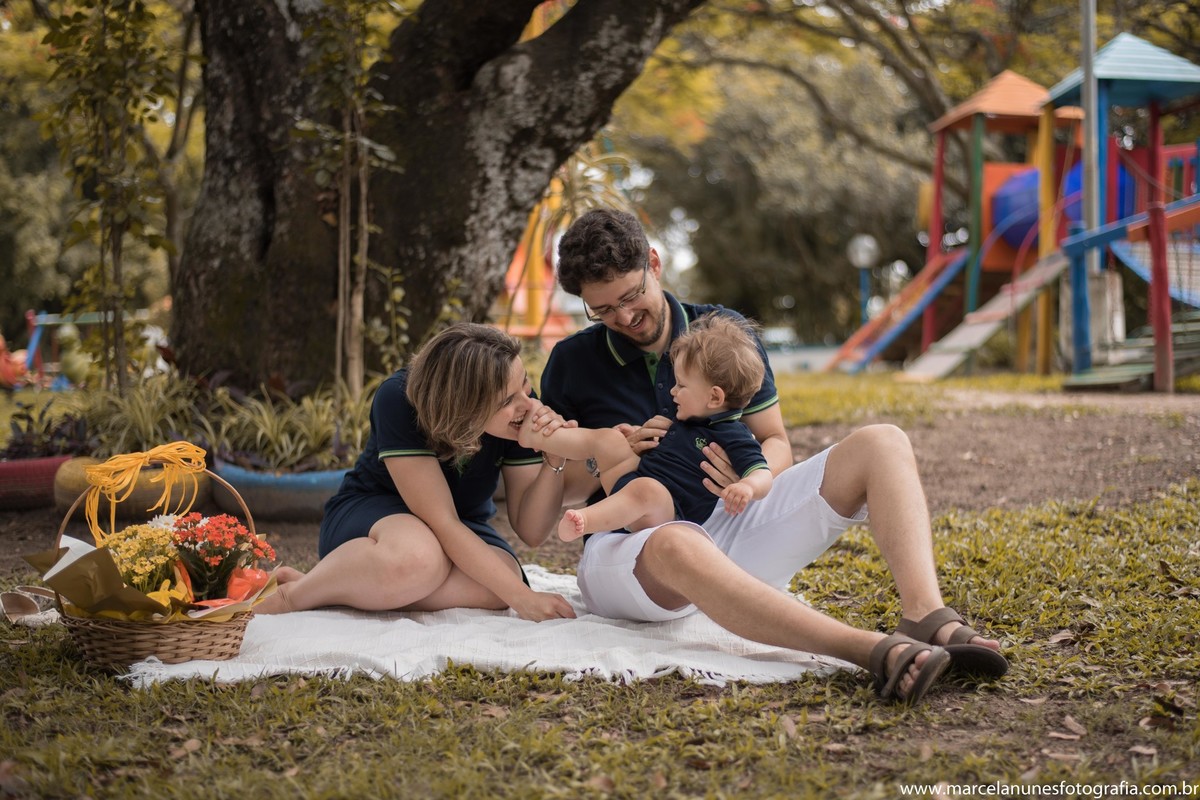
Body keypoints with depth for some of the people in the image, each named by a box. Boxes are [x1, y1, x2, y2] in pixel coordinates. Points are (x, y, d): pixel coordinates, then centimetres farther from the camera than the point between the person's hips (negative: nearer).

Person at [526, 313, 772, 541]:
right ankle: (532, 436, 12)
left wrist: (747, 486, -44)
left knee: (646, 489, -41)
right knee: (607, 438, 11)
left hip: (667, 512, -10)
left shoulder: (733, 437, -13)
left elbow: (762, 474, -24)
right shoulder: (688, 419, 17)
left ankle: (583, 521, -56)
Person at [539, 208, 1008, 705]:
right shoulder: (572, 363, 2)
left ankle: (926, 616, -37)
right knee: (678, 548, -44)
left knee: (881, 445, -13)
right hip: (625, 548, -3)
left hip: (727, 527, 4)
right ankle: (873, 651, -55)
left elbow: (776, 443, 10)